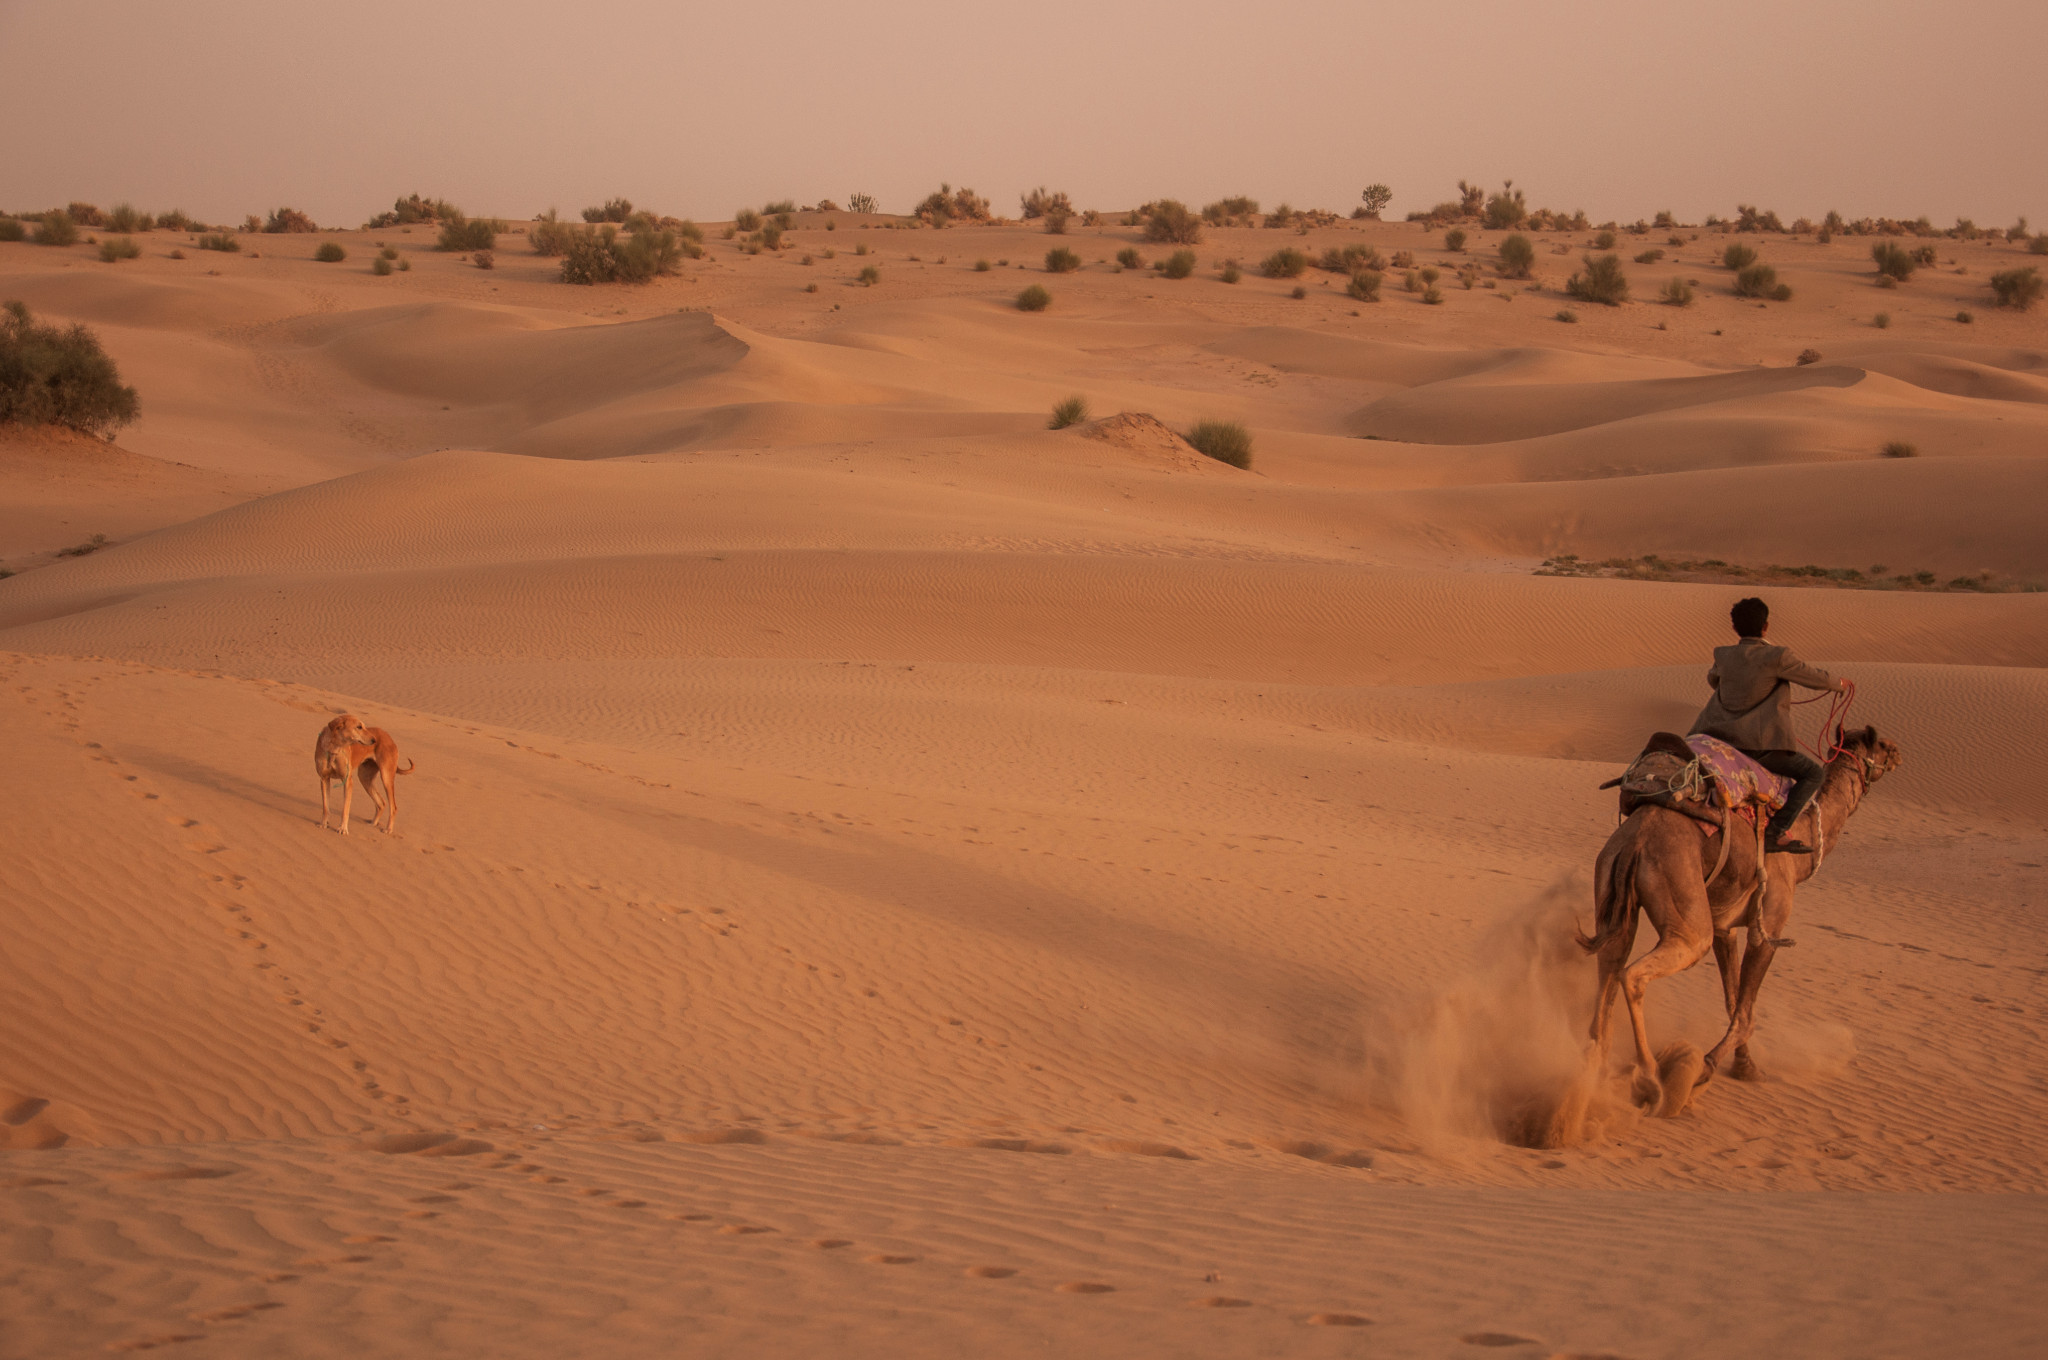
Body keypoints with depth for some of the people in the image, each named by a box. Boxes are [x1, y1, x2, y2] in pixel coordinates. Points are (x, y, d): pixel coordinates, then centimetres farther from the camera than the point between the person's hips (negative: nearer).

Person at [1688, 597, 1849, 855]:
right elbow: (1814, 678, 3)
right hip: (1757, 743, -6)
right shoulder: (1777, 658, -11)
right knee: (1814, 773, 4)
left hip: (1717, 735, 6)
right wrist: (1838, 684, 25)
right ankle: (1775, 833, -8)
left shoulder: (1724, 656, 6)